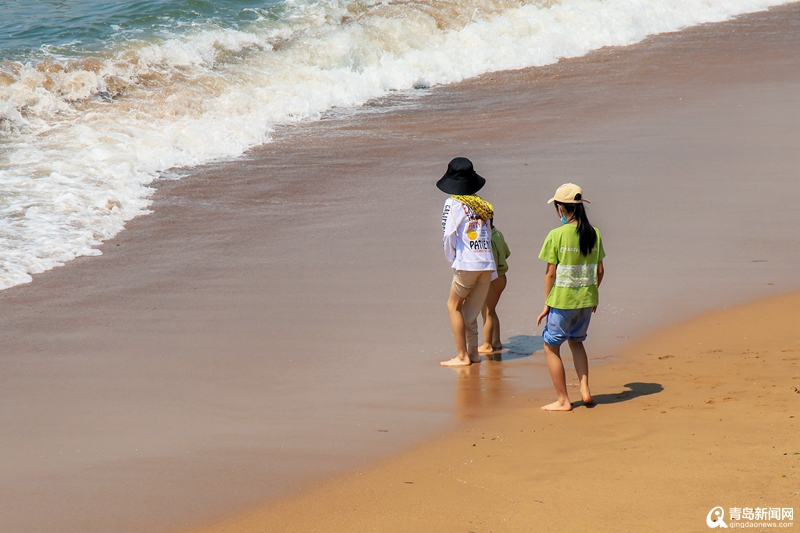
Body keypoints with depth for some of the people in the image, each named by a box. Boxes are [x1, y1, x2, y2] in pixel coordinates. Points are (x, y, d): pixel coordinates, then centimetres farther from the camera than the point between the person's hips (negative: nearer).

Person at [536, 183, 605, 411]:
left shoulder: (556, 236, -14)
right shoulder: (594, 234, 0)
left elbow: (550, 273, -11)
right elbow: (599, 270, 6)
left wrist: (546, 304, -2)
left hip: (562, 300, -5)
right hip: (587, 300, 5)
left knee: (551, 346, 10)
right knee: (576, 341, 27)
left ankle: (563, 400, 11)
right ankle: (585, 389, 17)